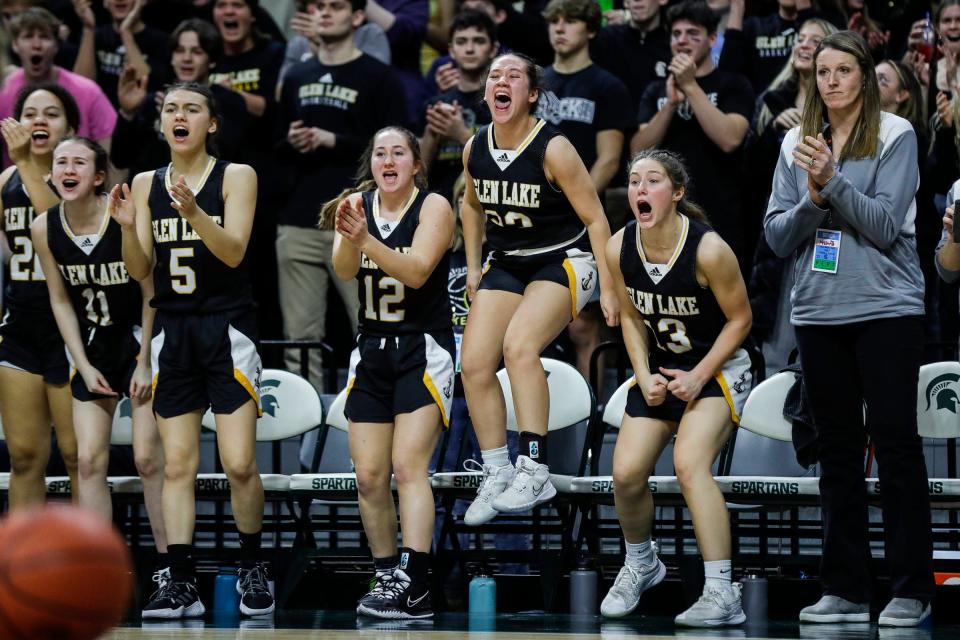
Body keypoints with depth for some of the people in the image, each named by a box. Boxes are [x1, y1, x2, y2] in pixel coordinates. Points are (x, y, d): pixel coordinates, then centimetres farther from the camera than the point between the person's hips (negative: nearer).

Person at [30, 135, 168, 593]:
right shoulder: (44, 229, -7)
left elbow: (152, 293, -12)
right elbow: (61, 301, 4)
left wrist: (146, 363, -12)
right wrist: (83, 365, -1)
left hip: (140, 339, -4)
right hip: (93, 346, 4)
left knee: (148, 457, -6)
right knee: (89, 459, -1)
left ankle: (168, 565, 3)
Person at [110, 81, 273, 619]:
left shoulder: (236, 177, -1)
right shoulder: (147, 184, 10)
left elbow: (234, 251, -13)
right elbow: (140, 271, 6)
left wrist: (194, 212, -29)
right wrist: (128, 227, -13)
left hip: (228, 328, -4)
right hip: (173, 329, 4)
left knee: (239, 463, -9)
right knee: (178, 463, -1)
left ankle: (254, 569, 10)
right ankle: (182, 583, -1)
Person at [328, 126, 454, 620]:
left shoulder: (434, 207, -8)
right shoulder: (357, 203, 3)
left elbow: (417, 271, -22)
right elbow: (344, 271, -10)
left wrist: (365, 238, -35)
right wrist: (347, 237, -32)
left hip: (423, 351, -5)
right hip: (372, 350, 5)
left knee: (407, 466, -16)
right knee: (368, 476, 3)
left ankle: (413, 587, -21)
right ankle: (386, 576, 13)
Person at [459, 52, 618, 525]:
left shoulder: (553, 149, -19)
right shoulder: (475, 149, -2)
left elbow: (595, 219, -14)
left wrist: (609, 288, -16)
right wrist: (473, 267, 17)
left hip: (563, 262, -6)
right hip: (506, 266, 6)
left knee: (519, 345, -29)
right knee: (474, 363, -7)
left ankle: (535, 470, -27)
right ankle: (497, 474, 6)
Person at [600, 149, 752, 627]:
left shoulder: (708, 250, -25)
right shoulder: (620, 249, -10)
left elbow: (740, 319, -13)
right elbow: (631, 316, 5)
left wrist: (699, 377, -18)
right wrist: (644, 375, -7)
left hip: (718, 368, -5)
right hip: (660, 368, 5)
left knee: (689, 463, -26)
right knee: (626, 474, -4)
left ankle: (722, 595, -25)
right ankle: (640, 564, 28)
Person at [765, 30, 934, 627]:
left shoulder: (895, 136, -3)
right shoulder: (797, 143, 10)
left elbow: (886, 225, -11)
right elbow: (779, 237, 6)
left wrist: (832, 181, -20)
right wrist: (813, 199, -11)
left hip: (887, 309, -4)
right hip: (819, 311, 4)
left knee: (896, 443, -4)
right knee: (838, 450, 7)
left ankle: (912, 589, 0)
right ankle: (846, 588, 12)